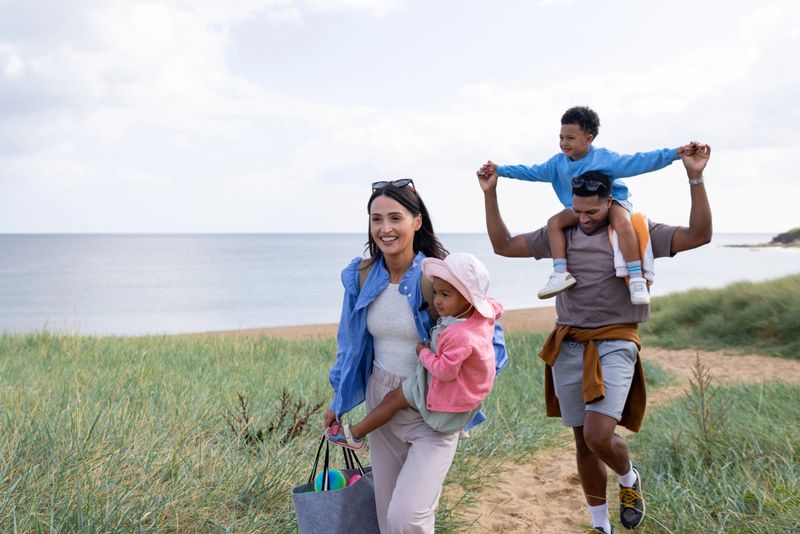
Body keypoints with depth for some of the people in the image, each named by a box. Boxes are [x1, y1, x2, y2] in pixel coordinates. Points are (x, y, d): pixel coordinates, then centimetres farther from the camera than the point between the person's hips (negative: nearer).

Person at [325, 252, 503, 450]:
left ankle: (354, 434, 18)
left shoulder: (460, 336, -37)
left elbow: (445, 371, -32)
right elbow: (497, 307, 13)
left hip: (448, 397, -9)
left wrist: (423, 353, -17)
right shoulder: (485, 312, -11)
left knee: (393, 398, 3)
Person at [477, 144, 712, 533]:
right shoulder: (559, 234, 8)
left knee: (598, 437, -18)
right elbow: (503, 246, 13)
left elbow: (699, 235, -10)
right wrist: (489, 194, 5)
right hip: (568, 348, 4)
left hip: (614, 344, -4)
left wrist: (695, 177, -19)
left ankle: (630, 480, 18)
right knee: (583, 443, 10)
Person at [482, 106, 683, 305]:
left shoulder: (603, 158, -18)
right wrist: (500, 170, 6)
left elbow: (638, 162, -21)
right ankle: (561, 273, -23)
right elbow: (534, 172, 10)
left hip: (612, 201, -5)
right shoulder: (558, 162, -2)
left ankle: (637, 279, -36)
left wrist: (674, 153, -28)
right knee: (555, 222, -19)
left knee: (622, 223, -37)